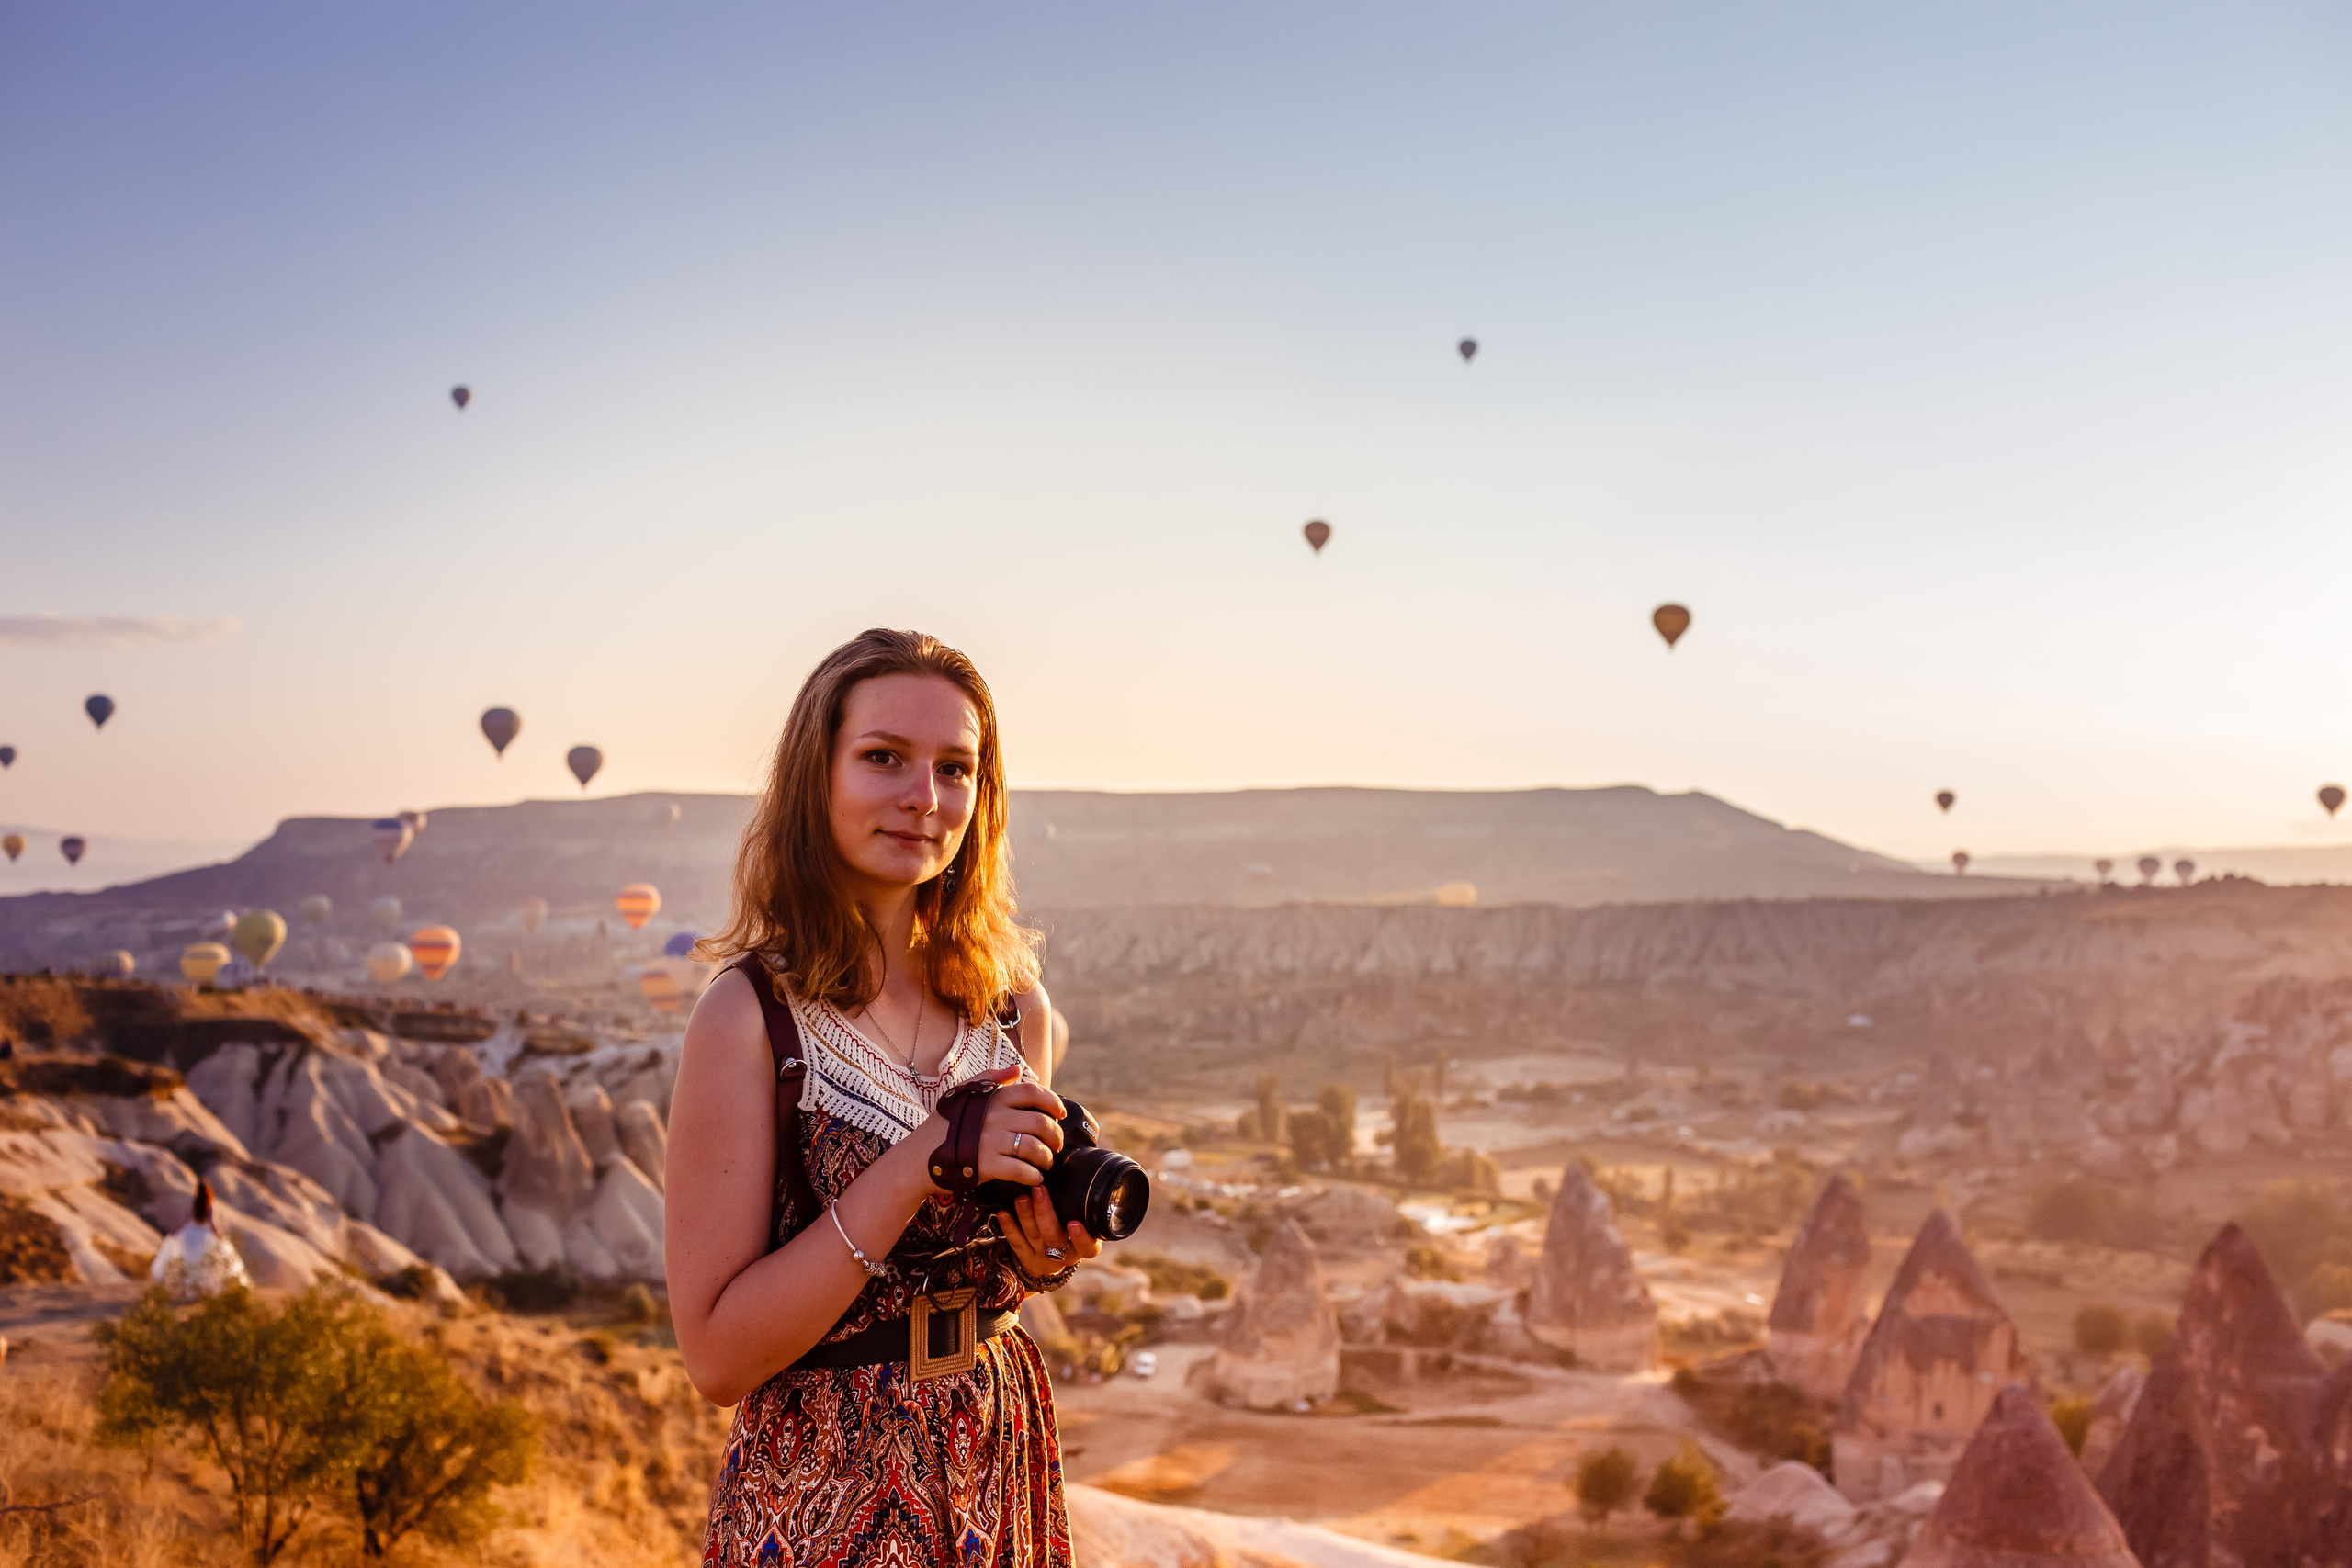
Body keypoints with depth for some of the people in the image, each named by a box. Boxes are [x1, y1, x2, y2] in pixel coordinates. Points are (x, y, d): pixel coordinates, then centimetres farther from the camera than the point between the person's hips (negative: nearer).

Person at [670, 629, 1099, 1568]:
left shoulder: (1013, 1003, -2)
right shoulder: (748, 1015, -17)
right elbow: (717, 1356, -19)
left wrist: (1041, 1259, -10)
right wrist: (922, 1159, -27)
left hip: (1000, 1468, 5)